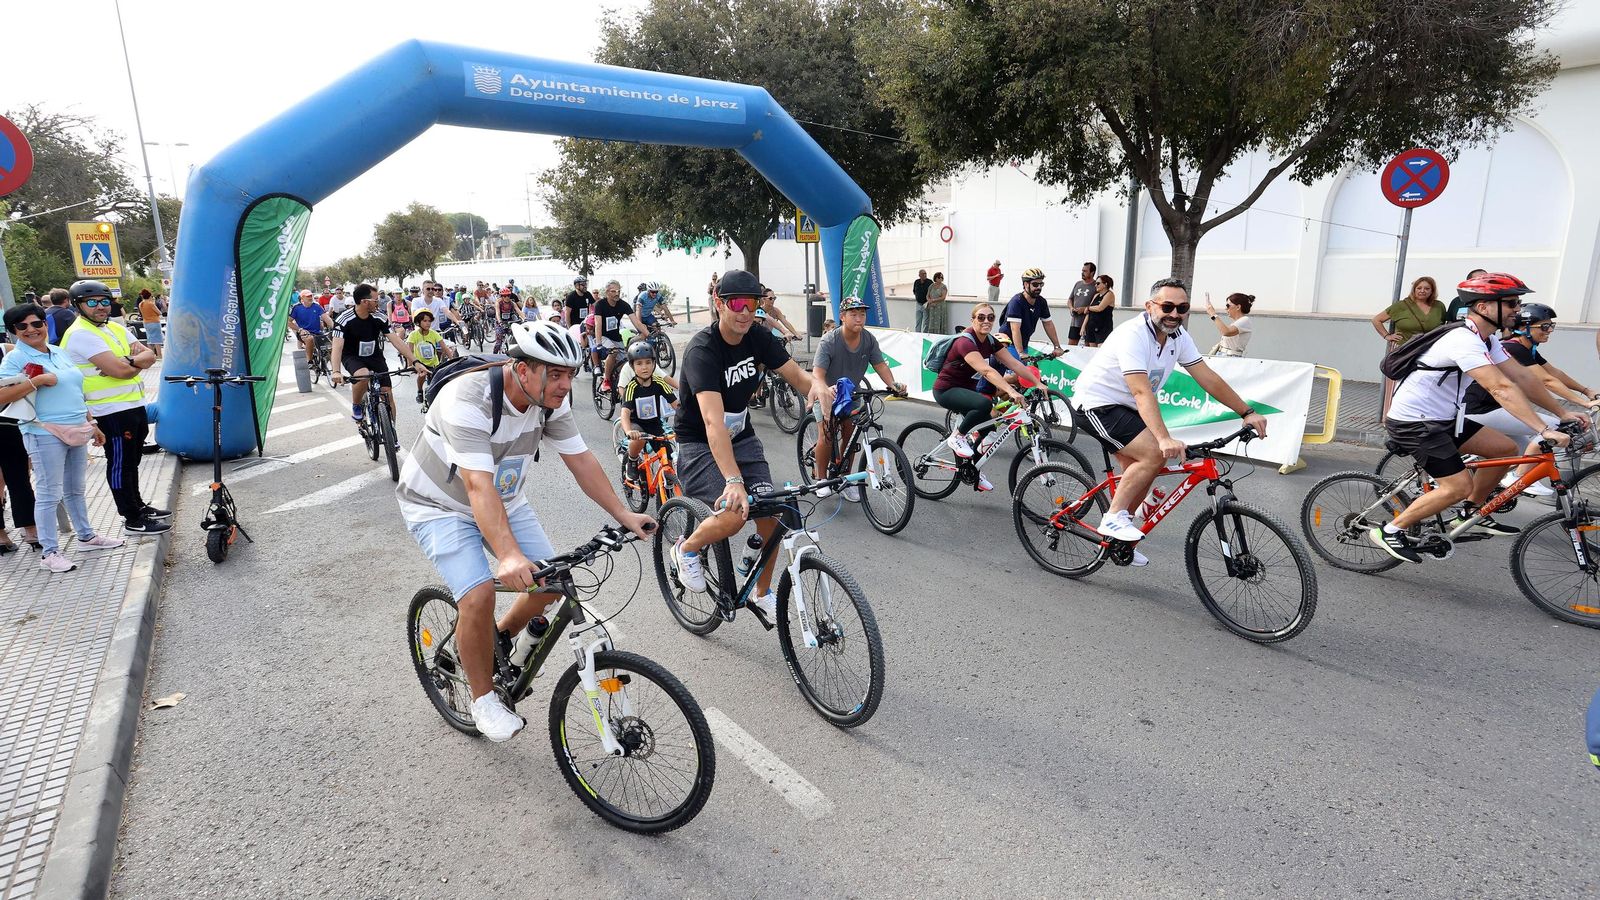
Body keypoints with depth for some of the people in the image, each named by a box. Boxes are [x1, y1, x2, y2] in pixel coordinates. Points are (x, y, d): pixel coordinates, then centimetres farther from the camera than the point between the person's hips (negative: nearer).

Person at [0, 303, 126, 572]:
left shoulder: (62, 353, 15)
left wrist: (92, 425, 22)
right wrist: (38, 380, -20)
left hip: (77, 432, 6)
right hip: (45, 434, -6)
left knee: (75, 489, 18)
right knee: (49, 494, -5)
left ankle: (86, 536, 29)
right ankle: (49, 552, 1)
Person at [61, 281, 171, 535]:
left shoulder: (115, 328, 13)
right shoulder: (81, 335, -14)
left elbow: (150, 355, 4)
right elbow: (120, 370, -24)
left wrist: (129, 361, -15)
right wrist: (138, 363, -4)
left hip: (135, 405, 9)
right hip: (113, 412, -9)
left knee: (132, 460, 20)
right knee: (120, 464, 0)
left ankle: (138, 506, 35)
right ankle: (132, 520, 7)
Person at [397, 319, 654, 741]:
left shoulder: (551, 399, -14)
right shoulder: (469, 400, -34)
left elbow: (581, 460, -9)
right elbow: (478, 487, -43)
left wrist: (623, 514, -17)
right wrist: (509, 555, -54)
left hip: (505, 499, 6)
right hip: (440, 506, -6)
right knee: (479, 595, -24)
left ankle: (499, 639, 26)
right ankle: (483, 699, 0)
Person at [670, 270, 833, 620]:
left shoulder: (758, 337, -6)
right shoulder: (702, 350, -27)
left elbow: (796, 375, -10)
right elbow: (713, 420, -39)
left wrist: (816, 384, -37)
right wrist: (733, 480, -50)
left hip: (741, 437, 6)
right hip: (699, 445, -6)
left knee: (771, 512, -9)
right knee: (734, 513, -27)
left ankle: (763, 594, 14)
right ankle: (687, 550, 6)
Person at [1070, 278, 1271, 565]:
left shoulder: (1178, 336, 0)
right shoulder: (1133, 335, -25)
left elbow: (1208, 378, 3)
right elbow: (1142, 392, -35)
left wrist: (1247, 412, -1)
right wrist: (1165, 439, -44)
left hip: (1125, 408, 9)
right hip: (1095, 404, -9)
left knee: (1141, 473, 10)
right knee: (1154, 454, -23)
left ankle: (1118, 540, 25)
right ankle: (1114, 517, -10)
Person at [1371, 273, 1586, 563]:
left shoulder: (1487, 339, 10)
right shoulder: (1464, 340, -23)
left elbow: (1523, 377, 12)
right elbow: (1501, 389, -28)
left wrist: (1562, 413, 9)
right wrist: (1544, 430, -30)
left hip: (1442, 419, 10)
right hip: (1413, 422, -10)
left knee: (1506, 448, 9)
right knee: (1460, 486, -13)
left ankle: (1469, 514, 22)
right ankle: (1390, 530, -2)